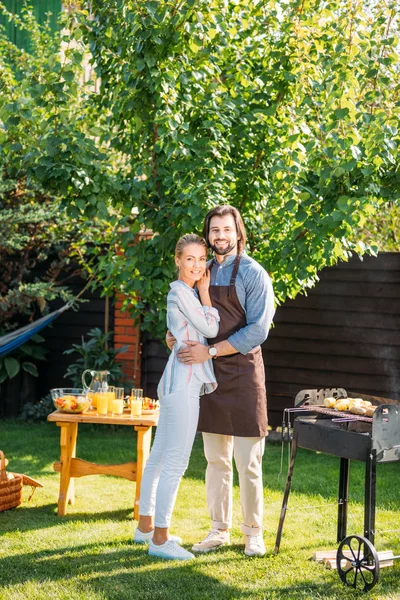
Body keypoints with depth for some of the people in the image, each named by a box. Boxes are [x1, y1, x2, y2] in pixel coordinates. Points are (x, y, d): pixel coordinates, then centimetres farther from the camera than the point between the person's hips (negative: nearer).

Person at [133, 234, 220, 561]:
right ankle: (160, 538, -4)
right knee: (176, 461, -8)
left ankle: (146, 526, 26)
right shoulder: (180, 291, -12)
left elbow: (208, 329, 16)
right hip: (183, 383, -10)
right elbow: (211, 328, -11)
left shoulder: (188, 291, 17)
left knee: (160, 456, 16)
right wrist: (204, 291, -3)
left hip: (178, 382, 10)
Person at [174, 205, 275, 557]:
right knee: (216, 461, 11)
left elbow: (258, 330, -15)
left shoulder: (252, 274, -7)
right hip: (209, 374, 6)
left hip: (243, 374, -5)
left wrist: (211, 351, -19)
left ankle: (253, 534, 11)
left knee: (248, 463, -1)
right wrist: (175, 334, -1)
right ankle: (219, 531, 20)